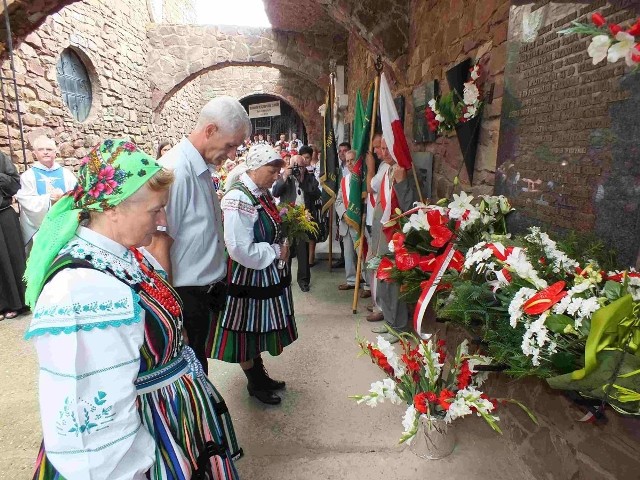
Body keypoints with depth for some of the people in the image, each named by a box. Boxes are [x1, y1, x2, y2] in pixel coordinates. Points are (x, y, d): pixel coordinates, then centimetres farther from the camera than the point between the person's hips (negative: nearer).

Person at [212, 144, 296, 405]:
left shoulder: (262, 192, 3)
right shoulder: (239, 199, -25)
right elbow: (241, 249, -29)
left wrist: (284, 222, 0)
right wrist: (276, 252, -18)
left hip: (267, 274, 9)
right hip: (248, 278, -9)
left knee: (259, 328, 23)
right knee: (247, 331, 12)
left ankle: (260, 374, 43)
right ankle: (254, 383, 33)